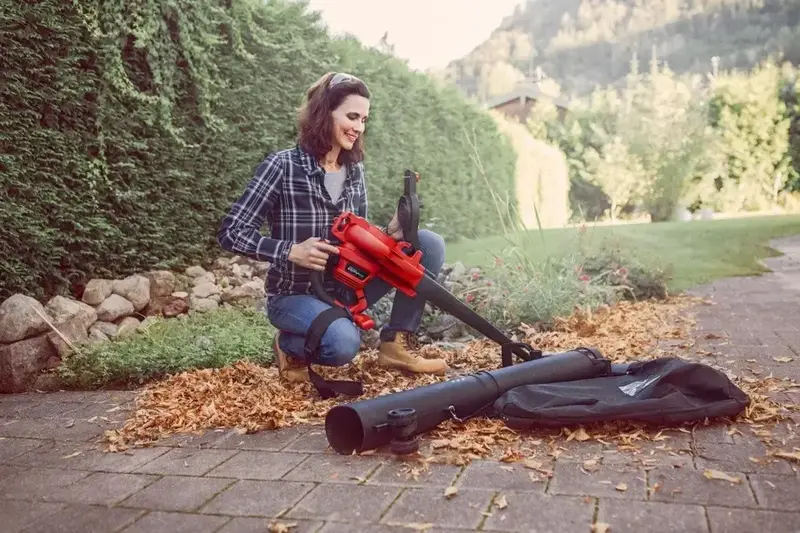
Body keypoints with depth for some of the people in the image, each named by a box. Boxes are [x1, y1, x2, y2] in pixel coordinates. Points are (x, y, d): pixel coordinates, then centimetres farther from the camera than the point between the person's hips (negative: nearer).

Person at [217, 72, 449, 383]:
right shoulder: (283, 166, -15)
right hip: (295, 294, -6)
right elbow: (230, 232, -16)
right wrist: (291, 251, -28)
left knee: (428, 243, -10)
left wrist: (388, 233, -13)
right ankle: (290, 346, -1)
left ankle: (396, 344, -3)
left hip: (345, 287, 6)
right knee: (344, 343, -38)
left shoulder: (355, 171, 3)